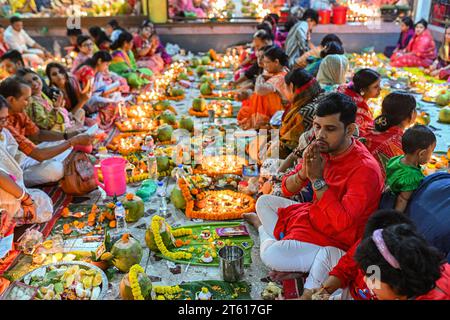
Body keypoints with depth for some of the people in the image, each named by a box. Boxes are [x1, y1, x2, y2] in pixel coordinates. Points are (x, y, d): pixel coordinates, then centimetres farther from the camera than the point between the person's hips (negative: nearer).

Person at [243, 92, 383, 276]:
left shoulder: (364, 168, -28)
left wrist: (317, 179, -32)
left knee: (273, 256, -26)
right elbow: (287, 190, -2)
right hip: (311, 215, 8)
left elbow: (342, 222, -35)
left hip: (335, 240, -8)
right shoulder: (322, 149, -5)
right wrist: (304, 172, -24)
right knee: (264, 201, 17)